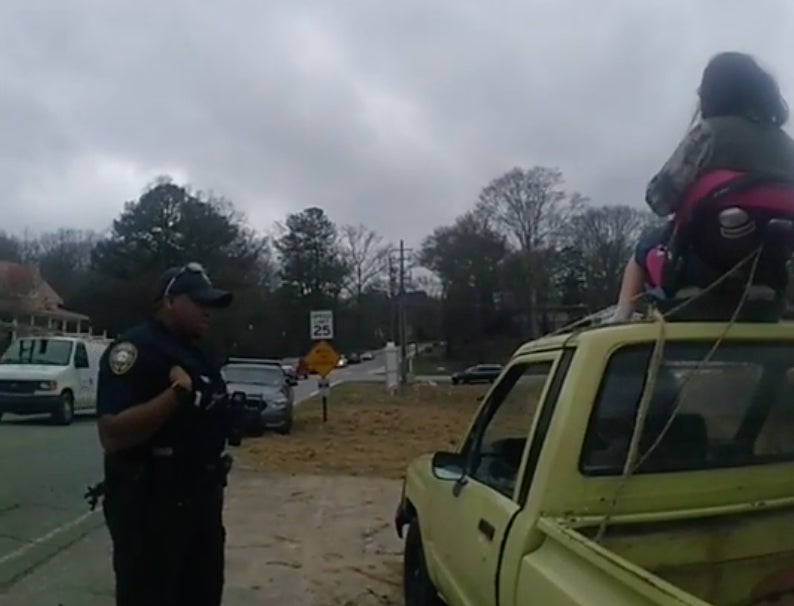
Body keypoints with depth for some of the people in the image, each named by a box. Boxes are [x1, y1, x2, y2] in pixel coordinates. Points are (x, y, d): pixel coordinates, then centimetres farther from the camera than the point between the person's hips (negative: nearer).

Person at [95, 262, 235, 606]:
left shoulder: (195, 354, 12)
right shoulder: (135, 349, -17)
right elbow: (112, 435, -27)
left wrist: (234, 417, 8)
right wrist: (178, 391, -30)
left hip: (201, 496, 9)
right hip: (150, 502, -9)